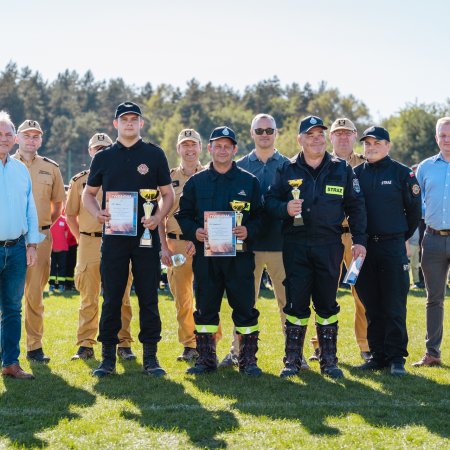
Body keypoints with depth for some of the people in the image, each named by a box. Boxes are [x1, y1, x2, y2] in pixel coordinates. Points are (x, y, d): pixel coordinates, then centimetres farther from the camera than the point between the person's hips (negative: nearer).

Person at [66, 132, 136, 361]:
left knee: (121, 297, 0)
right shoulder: (79, 181, 9)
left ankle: (124, 344, 6)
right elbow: (70, 214, 14)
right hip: (89, 245, 0)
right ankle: (85, 345, 7)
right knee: (88, 298, 3)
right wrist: (82, 239, 8)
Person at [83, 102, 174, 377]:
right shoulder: (104, 157, 10)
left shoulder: (155, 155, 6)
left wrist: (158, 217, -12)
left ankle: (151, 357, 9)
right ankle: (108, 357, 9)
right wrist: (97, 213, -5)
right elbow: (89, 193, 17)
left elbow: (168, 194, 7)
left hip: (146, 234, -1)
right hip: (114, 235, 1)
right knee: (112, 297, 2)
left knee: (149, 297, 1)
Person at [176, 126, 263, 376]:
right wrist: (194, 231, -8)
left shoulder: (249, 182, 7)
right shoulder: (196, 182, 10)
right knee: (205, 308, 5)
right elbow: (183, 215, 11)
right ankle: (206, 359, 14)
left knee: (245, 307, -2)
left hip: (240, 255, -1)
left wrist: (249, 231, -13)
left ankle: (248, 360, 6)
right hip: (205, 255, 1)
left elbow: (260, 216, 6)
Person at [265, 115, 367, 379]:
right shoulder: (287, 170, 7)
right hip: (296, 246, 0)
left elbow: (356, 207, 9)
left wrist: (359, 240, 3)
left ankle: (329, 360, 13)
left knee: (327, 304, 5)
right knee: (296, 303, 0)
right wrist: (285, 208, -14)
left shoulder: (342, 170, 7)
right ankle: (293, 360, 8)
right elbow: (271, 200, 8)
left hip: (329, 246, 0)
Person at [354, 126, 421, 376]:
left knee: (394, 306, -4)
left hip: (393, 247, -3)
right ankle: (377, 355, 15)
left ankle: (396, 358, 1)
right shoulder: (356, 174, 9)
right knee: (372, 307, 8)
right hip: (365, 247, 3)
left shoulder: (402, 173, 0)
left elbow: (414, 210, 7)